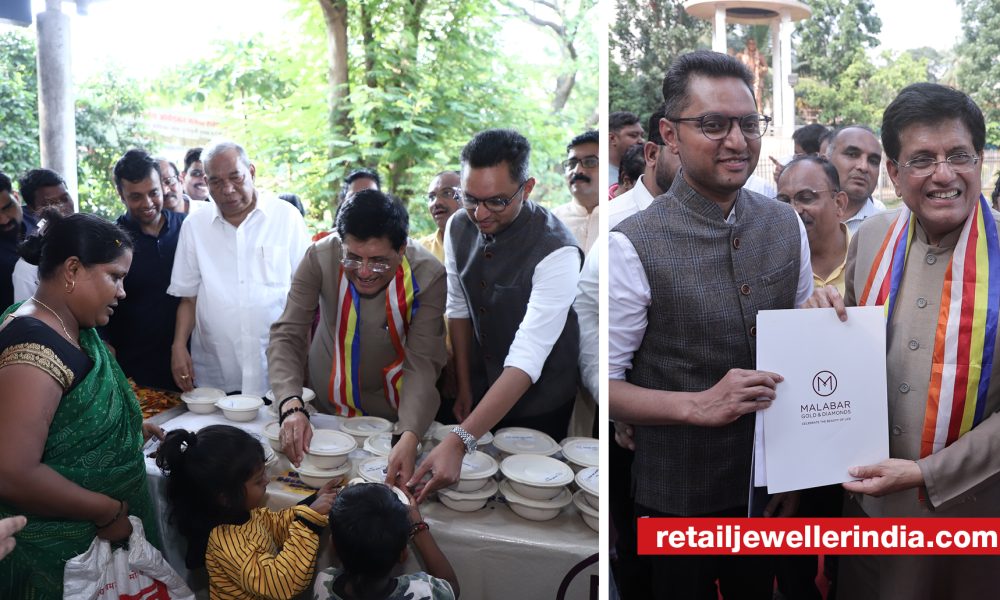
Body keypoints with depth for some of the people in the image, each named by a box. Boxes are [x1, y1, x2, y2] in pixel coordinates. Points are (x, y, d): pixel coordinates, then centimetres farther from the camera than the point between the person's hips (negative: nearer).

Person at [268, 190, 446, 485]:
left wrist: (409, 437, -42)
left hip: (393, 413, 0)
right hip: (325, 404, 1)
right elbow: (286, 336, -22)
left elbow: (422, 364, -27)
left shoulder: (428, 275, -26)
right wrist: (291, 405, -39)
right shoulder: (320, 258, -24)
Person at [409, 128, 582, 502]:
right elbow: (459, 308, 3)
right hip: (481, 389, 5)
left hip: (537, 403, -5)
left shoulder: (556, 252, -30)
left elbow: (526, 360, -36)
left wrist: (459, 442, -42)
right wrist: (464, 387, 4)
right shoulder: (459, 226, -10)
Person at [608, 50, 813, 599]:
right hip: (677, 497, -5)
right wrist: (699, 405, -28)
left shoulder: (787, 226, -1)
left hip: (771, 484, 5)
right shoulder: (632, 247, -20)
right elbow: (607, 384, -17)